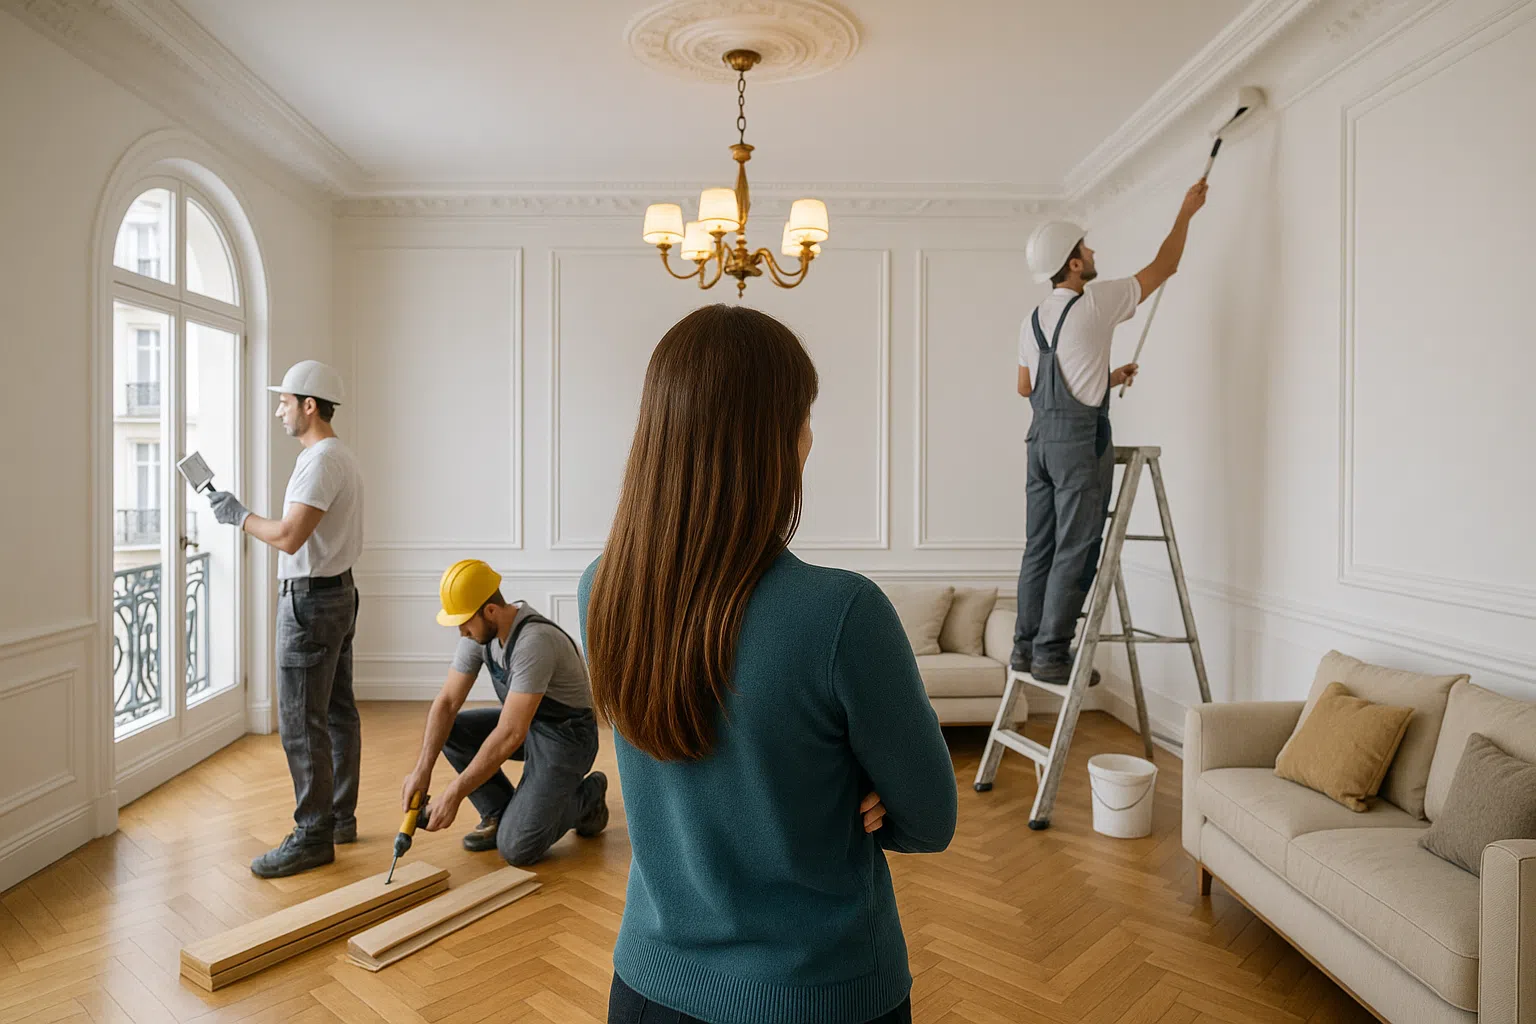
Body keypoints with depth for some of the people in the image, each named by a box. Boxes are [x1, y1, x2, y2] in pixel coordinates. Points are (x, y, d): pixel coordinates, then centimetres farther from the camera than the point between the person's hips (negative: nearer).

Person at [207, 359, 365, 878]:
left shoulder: (321, 460, -18)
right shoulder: (342, 456, 14)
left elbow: (289, 537, -24)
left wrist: (239, 514, -9)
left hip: (312, 601, -11)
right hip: (338, 592, 11)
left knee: (301, 722, -5)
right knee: (338, 711, 14)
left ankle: (313, 837, 4)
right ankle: (341, 817, 24)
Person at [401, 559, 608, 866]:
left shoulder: (534, 641, -33)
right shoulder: (478, 632, -8)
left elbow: (510, 734, -34)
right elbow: (447, 702, -5)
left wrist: (454, 793, -28)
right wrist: (422, 769, -16)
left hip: (566, 734, -8)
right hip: (525, 722, 8)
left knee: (516, 847, -17)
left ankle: (586, 797, 9)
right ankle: (500, 813, 5)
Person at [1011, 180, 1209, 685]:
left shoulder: (1034, 320, 13)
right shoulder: (1096, 302, -7)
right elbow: (1163, 267, 4)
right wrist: (1186, 212, 19)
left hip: (1041, 437, 7)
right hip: (1081, 439, -7)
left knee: (1039, 548, 10)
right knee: (1075, 550, -3)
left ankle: (1026, 647, 15)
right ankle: (1051, 653, 0)